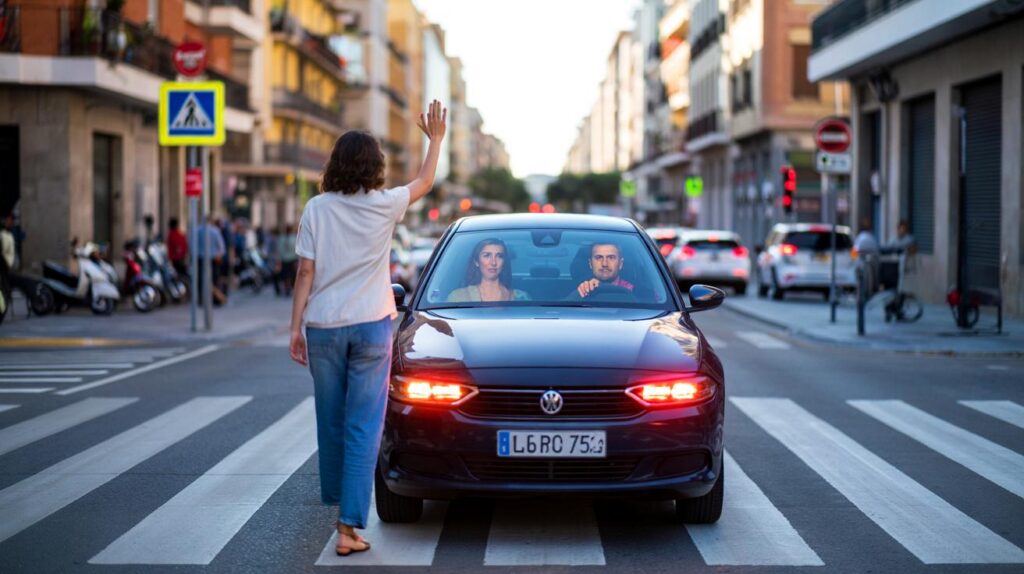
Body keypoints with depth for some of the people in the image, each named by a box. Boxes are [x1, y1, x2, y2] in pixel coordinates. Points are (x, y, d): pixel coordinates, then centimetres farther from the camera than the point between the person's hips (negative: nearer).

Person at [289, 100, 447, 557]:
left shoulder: (316, 209, -1)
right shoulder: (384, 206, -3)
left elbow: (306, 273, -2)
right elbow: (424, 182, 17)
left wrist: (296, 327, 3)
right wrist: (436, 139, 30)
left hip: (323, 326, 2)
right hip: (370, 326, -2)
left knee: (331, 420, 17)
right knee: (363, 427, -2)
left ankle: (335, 498, 37)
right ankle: (348, 527, -7)